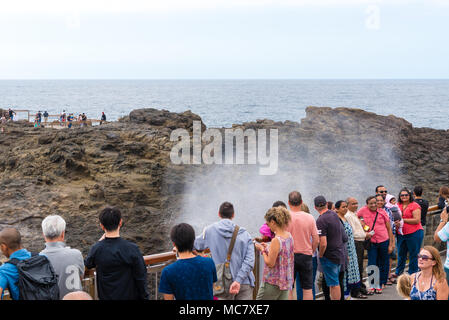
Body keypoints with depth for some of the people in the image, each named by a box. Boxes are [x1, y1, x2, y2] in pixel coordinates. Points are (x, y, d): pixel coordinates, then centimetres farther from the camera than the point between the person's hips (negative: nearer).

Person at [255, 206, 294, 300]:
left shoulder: (276, 240, -22)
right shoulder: (289, 236, 3)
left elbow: (270, 263, -19)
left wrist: (262, 250, -6)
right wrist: (268, 248, 11)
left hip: (273, 282, -8)